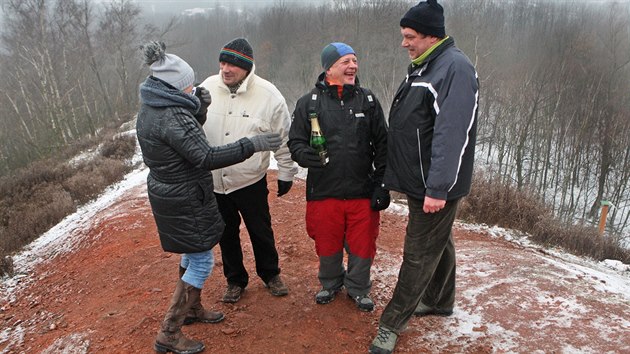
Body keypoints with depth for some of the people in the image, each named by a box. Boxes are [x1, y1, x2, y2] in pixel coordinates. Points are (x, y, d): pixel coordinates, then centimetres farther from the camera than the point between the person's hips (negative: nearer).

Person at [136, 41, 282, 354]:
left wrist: (199, 110, 3)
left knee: (192, 255, 25)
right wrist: (253, 145, -28)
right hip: (185, 202, -10)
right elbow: (207, 158, -30)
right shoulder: (172, 116, -27)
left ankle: (192, 309, 43)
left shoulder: (150, 109, 4)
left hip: (168, 194, 10)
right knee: (202, 262, 3)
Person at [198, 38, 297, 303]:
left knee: (261, 232, 14)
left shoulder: (268, 95, -13)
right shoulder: (207, 88, -6)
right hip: (213, 180, 3)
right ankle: (235, 280, 38)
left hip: (251, 181, -2)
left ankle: (270, 274, 39)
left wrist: (286, 174, 3)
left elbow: (284, 140, -3)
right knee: (227, 234, 17)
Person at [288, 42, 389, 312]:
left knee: (362, 245, 9)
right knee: (327, 244, 14)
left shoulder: (368, 100, 5)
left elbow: (382, 146, 6)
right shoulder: (309, 102, 0)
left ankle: (358, 289, 35)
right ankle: (330, 283, 42)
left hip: (363, 192, 1)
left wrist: (382, 185, 1)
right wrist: (305, 155, -20)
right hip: (324, 191, 0)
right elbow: (295, 141, 4)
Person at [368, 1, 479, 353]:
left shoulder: (455, 67, -18)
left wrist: (438, 189, -28)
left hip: (436, 187, -9)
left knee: (419, 253, 1)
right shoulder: (423, 66, 12)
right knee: (438, 242, 22)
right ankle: (439, 300, 39)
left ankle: (392, 323, 12)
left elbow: (453, 135, -26)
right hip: (420, 181, 9)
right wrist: (396, 173, 19)